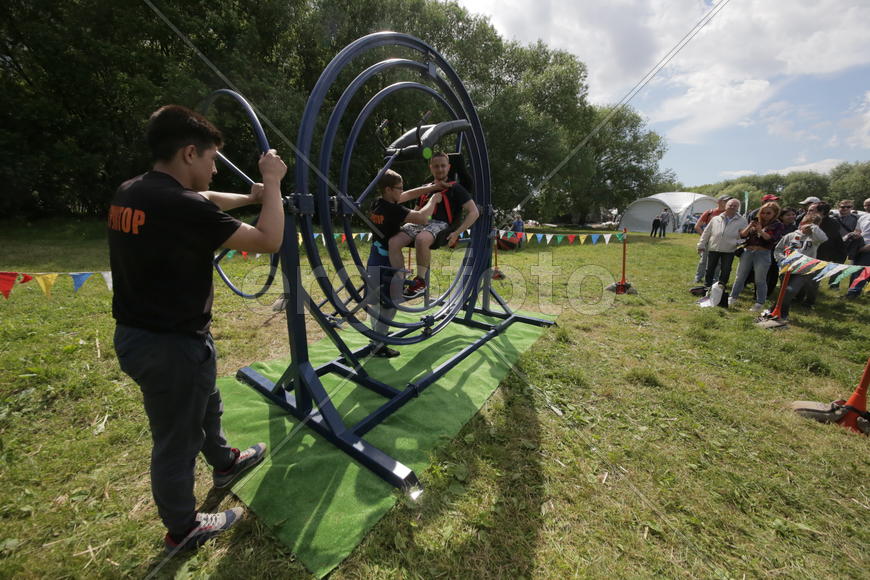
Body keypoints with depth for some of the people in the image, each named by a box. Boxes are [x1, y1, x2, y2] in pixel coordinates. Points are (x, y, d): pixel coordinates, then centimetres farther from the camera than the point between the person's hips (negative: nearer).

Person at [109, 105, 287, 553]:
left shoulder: (132, 192, 2)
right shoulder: (179, 206, -27)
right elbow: (269, 241, -24)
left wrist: (251, 195, 18)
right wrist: (272, 184, -12)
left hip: (137, 333, 9)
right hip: (169, 345, -9)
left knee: (206, 405, 30)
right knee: (177, 440, 12)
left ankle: (224, 463, 56)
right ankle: (182, 529, 37)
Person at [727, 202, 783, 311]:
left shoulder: (777, 225, 2)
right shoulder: (756, 221, 11)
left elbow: (772, 239, -10)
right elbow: (742, 235, 7)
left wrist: (760, 230, -19)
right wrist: (749, 227, -11)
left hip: (763, 254, -3)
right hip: (747, 252, 4)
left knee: (760, 280, 1)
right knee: (740, 277, 8)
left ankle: (759, 304, 10)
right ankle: (732, 298, 16)